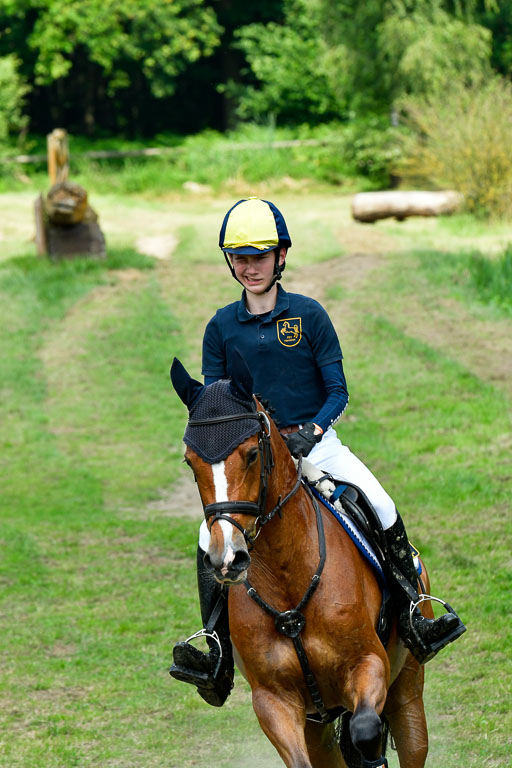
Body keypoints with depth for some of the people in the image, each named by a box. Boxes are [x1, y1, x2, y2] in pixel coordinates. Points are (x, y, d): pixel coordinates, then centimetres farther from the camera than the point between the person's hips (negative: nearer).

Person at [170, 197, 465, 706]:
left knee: (384, 510, -22)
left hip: (315, 443, -1)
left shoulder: (309, 316, 0)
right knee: (210, 539, -21)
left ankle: (412, 622, -11)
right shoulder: (221, 327, 4)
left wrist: (313, 430, -18)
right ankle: (217, 659, -17)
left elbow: (337, 391, 1)